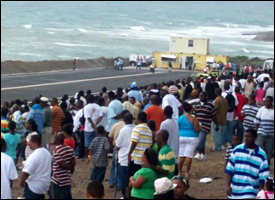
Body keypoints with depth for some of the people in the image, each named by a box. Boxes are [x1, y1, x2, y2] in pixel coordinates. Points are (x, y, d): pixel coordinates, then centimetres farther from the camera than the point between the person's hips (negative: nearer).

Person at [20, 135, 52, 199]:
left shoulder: (33, 156, -24)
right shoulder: (47, 152, 5)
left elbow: (26, 172, -26)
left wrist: (22, 181, -9)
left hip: (33, 186, -9)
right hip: (45, 184, 9)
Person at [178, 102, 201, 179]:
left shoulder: (180, 118, 1)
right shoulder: (194, 119, -11)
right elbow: (197, 129, -13)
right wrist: (200, 128, 9)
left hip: (181, 137, 4)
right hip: (192, 138, -4)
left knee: (181, 155, 8)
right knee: (189, 155, -2)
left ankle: (180, 172, 14)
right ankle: (187, 173, 0)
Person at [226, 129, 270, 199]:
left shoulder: (261, 155, -7)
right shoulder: (237, 150, -2)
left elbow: (263, 177, -5)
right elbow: (229, 170, 1)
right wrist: (228, 186, -4)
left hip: (250, 191, -3)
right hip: (235, 189, 3)